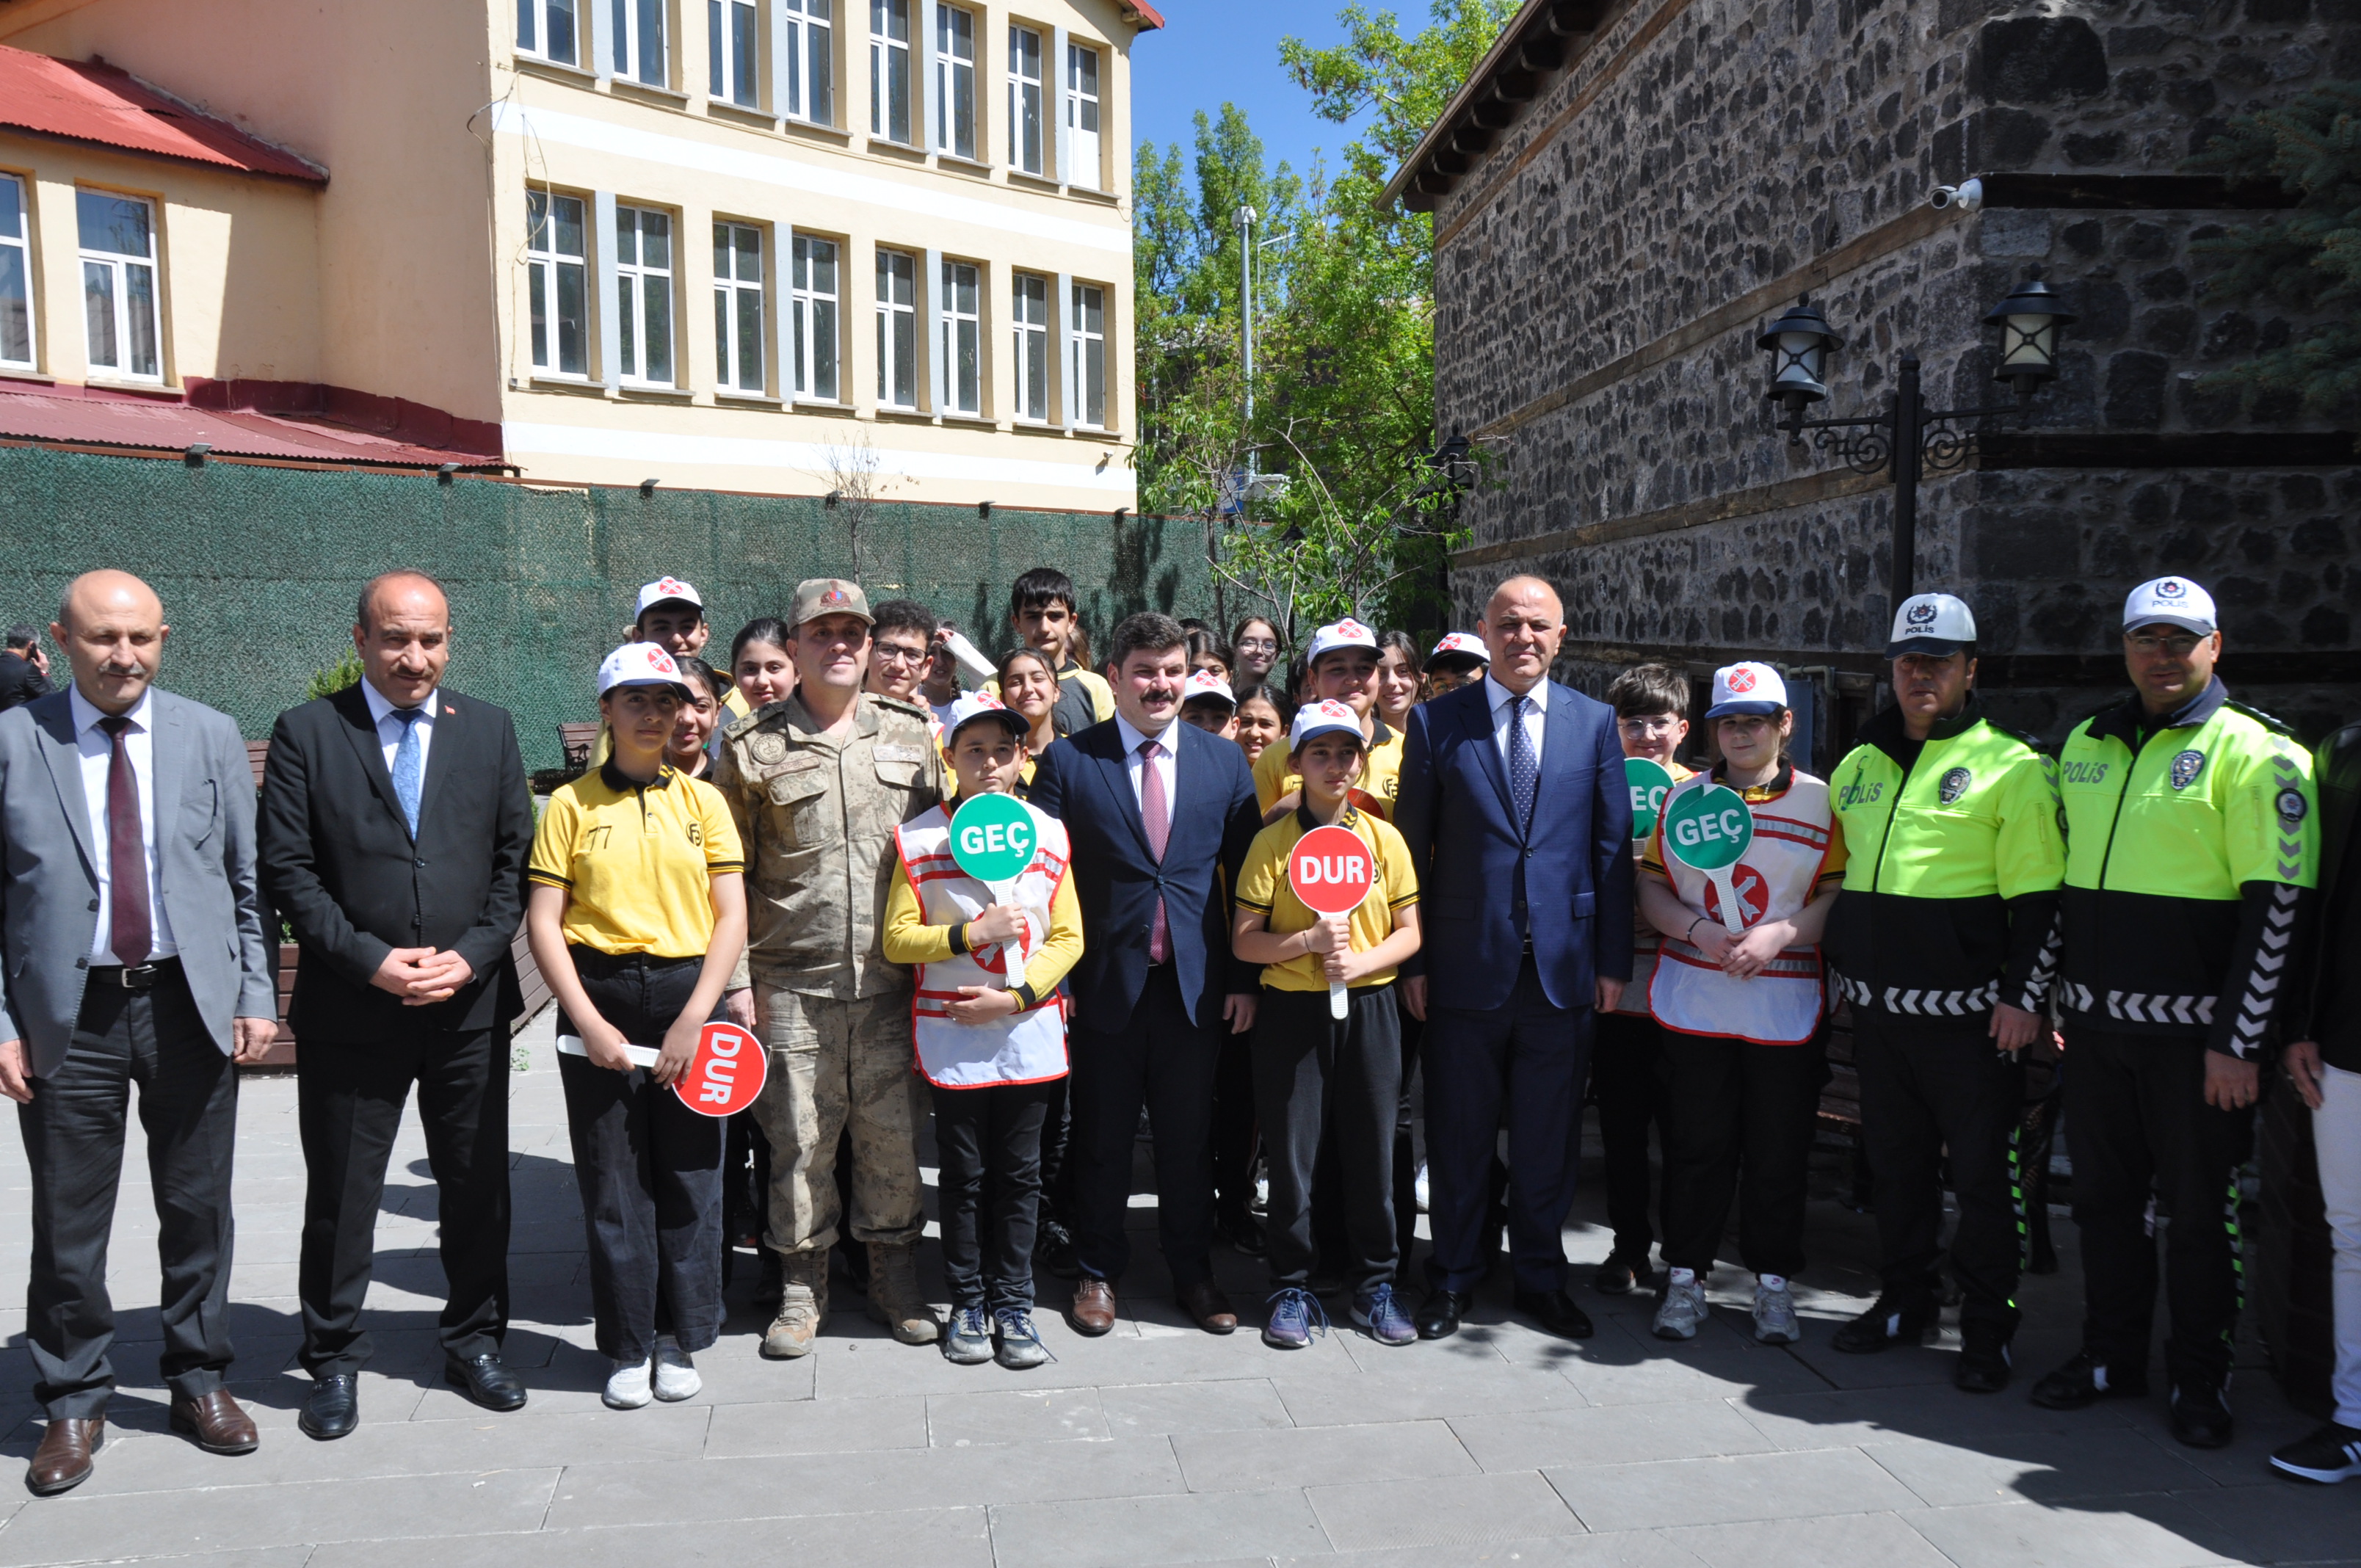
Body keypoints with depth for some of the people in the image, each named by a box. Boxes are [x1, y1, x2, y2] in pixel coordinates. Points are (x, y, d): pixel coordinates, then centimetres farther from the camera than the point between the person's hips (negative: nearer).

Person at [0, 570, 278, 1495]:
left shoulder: (211, 737, 3)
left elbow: (247, 882, 5)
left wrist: (257, 997, -1)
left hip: (190, 1002, 1)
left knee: (198, 1208, 11)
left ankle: (199, 1380, 29)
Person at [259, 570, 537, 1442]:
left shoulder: (489, 730, 6)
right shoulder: (305, 734, -1)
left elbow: (516, 860, 5)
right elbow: (286, 870, -5)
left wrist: (472, 955, -8)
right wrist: (371, 961, -14)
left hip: (470, 1004, 2)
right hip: (348, 1010, -2)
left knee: (478, 1187, 11)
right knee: (341, 1195, 9)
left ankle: (474, 1342, 28)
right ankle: (335, 1360, 26)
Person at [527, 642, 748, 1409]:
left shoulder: (703, 800, 6)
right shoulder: (571, 804, 3)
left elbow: (731, 917, 2)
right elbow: (543, 922, -1)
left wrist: (695, 1019, -8)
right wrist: (589, 1023, -10)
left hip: (689, 998, 1)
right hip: (599, 1000, -1)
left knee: (689, 1175, 5)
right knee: (613, 1181, 5)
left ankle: (680, 1340, 21)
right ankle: (627, 1347, 19)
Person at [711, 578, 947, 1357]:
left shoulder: (911, 734, 8)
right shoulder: (753, 748, 2)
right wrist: (736, 978, -1)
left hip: (892, 978, 2)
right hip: (792, 981, -1)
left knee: (894, 1131, 7)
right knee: (799, 1135, 5)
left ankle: (894, 1279, 23)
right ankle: (802, 1286, 21)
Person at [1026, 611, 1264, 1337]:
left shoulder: (1225, 761, 5)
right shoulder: (1067, 760, -1)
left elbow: (1244, 877, 6)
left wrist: (1244, 977, 1)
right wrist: (1051, 979, -7)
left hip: (1196, 984, 2)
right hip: (1105, 984, -1)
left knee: (1189, 1138, 11)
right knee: (1102, 1138, 10)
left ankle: (1193, 1272, 26)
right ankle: (1099, 1270, 27)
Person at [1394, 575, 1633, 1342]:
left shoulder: (1594, 722, 6)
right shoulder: (1435, 721, 1)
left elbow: (1613, 848, 6)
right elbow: (1413, 846, 1)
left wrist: (1613, 961, 2)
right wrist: (1412, 959, -3)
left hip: (1563, 965, 1)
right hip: (1465, 964, -1)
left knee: (1549, 1138, 11)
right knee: (1458, 1135, 8)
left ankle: (1541, 1278, 27)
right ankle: (1453, 1277, 24)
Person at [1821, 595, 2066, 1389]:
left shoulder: (2012, 768, -5)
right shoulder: (1857, 766, 13)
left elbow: (2039, 897, -9)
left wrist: (2024, 996, -14)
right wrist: (1844, 970, 20)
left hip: (1970, 1015, -6)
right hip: (1878, 1010, 6)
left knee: (1983, 1174, 2)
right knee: (1895, 1164, 15)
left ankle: (1987, 1330, 14)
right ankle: (1904, 1301, 29)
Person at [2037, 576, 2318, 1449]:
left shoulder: (2252, 752, -7)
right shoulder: (2087, 745, 11)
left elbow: (2277, 904, -11)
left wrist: (2239, 1041, -14)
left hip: (2193, 1030, -5)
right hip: (2095, 1020, 5)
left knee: (2199, 1209, 6)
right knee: (2103, 1197, 14)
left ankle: (2199, 1380, 22)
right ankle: (2111, 1356, 29)